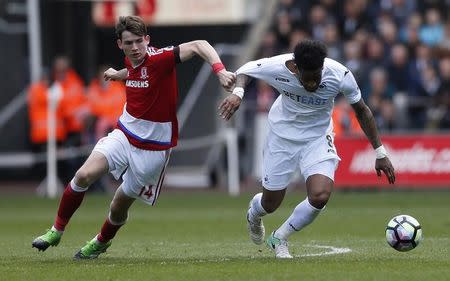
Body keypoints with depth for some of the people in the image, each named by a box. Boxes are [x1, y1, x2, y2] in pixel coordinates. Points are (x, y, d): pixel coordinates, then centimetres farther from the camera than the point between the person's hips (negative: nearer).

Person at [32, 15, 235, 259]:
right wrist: (118, 74, 44)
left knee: (121, 203, 7)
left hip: (154, 145, -5)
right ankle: (57, 230, 2)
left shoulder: (158, 59, -21)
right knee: (84, 175, -17)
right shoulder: (131, 61, 0)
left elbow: (198, 46, -31)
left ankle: (101, 242, 39)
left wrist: (220, 71, -45)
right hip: (125, 133, 5)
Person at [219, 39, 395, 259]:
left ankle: (279, 239, 5)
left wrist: (380, 153, -4)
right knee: (270, 204, 8)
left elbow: (361, 110, -8)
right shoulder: (277, 67, -28)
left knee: (320, 197, -23)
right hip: (282, 135, 0)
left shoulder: (340, 75, -26)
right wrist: (237, 92, -28)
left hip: (318, 138, 0)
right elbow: (244, 71, -5)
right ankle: (254, 212, 50)